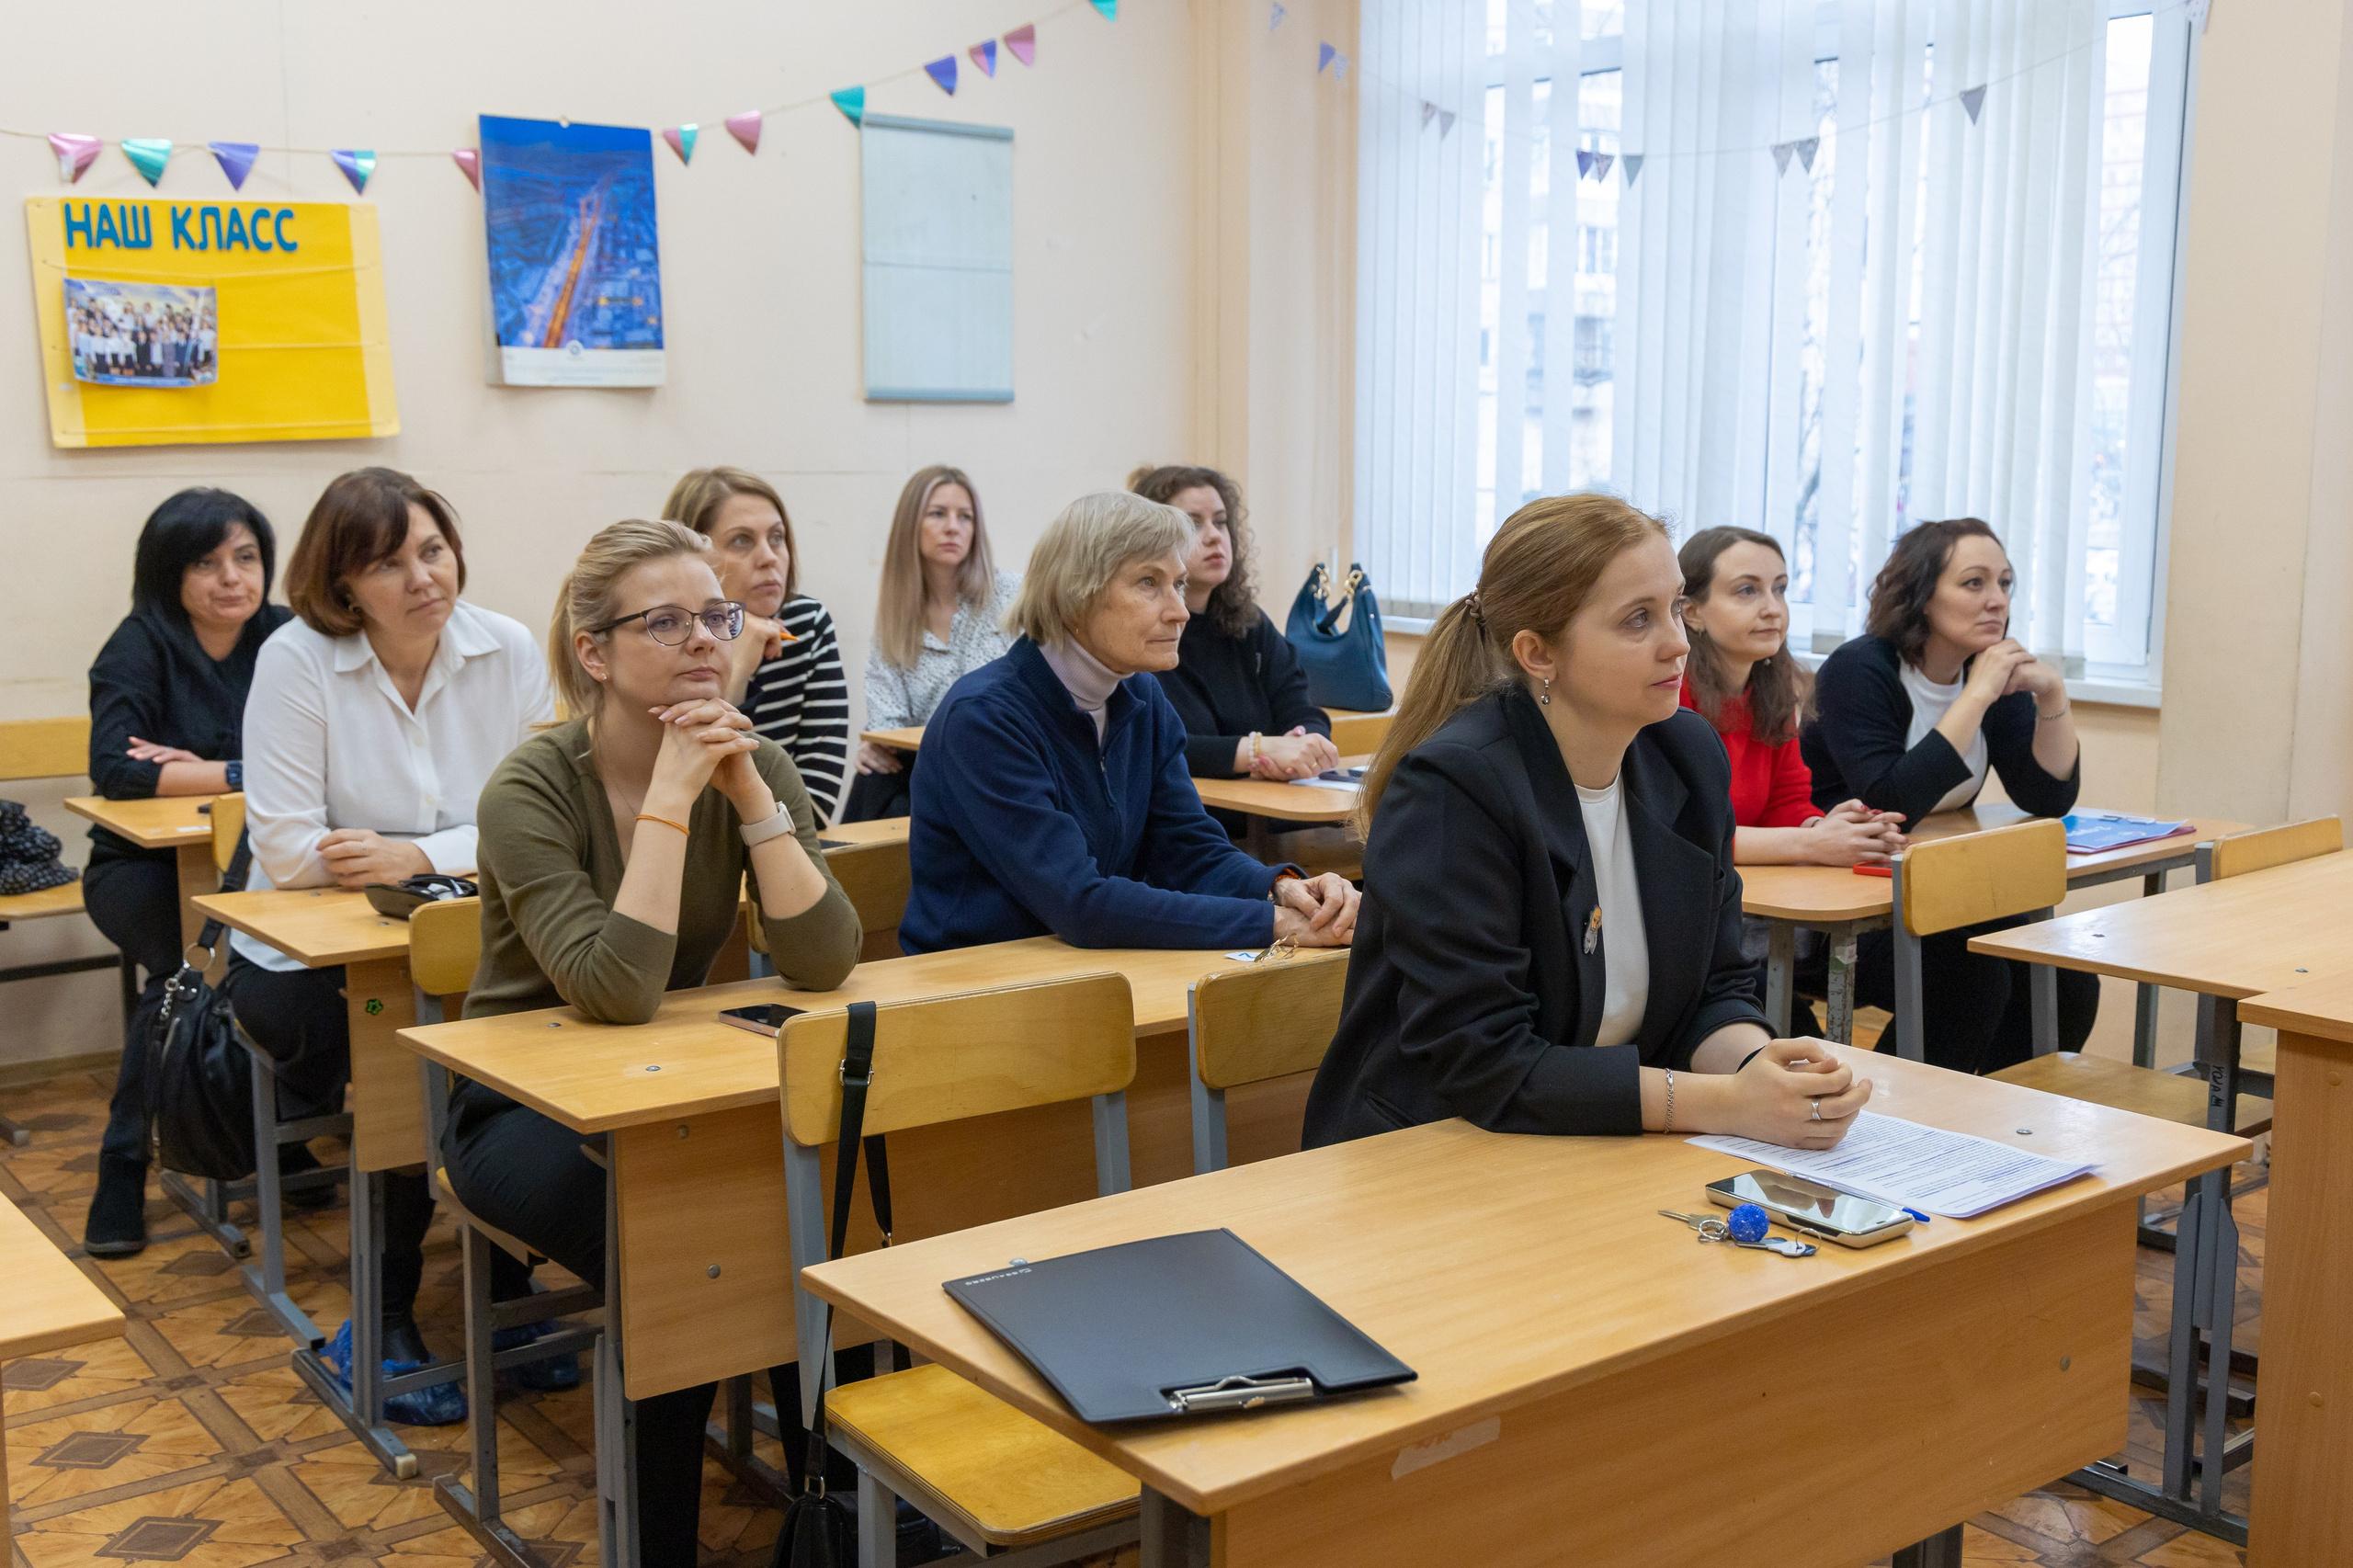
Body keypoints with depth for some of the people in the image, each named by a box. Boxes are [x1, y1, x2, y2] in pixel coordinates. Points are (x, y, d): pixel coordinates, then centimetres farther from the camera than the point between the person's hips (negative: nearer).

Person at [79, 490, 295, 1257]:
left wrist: (193, 769, -17)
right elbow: (113, 769, -21)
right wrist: (237, 775, -23)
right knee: (188, 964, -31)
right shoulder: (141, 644, -7)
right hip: (139, 868, -2)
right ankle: (122, 1167, -16)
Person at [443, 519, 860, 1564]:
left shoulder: (753, 763, -6)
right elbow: (616, 990, -32)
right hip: (525, 1106, -4)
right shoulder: (533, 788, -19)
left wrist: (749, 792, -24)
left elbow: (822, 962, -17)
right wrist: (671, 793, -31)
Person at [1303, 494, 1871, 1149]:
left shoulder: (1689, 757, 3)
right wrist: (1729, 1102, -25)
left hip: (1621, 1155, 6)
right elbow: (1479, 1064, -22)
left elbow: (1716, 987, 7)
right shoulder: (1449, 788, -19)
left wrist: (1758, 1063, -16)